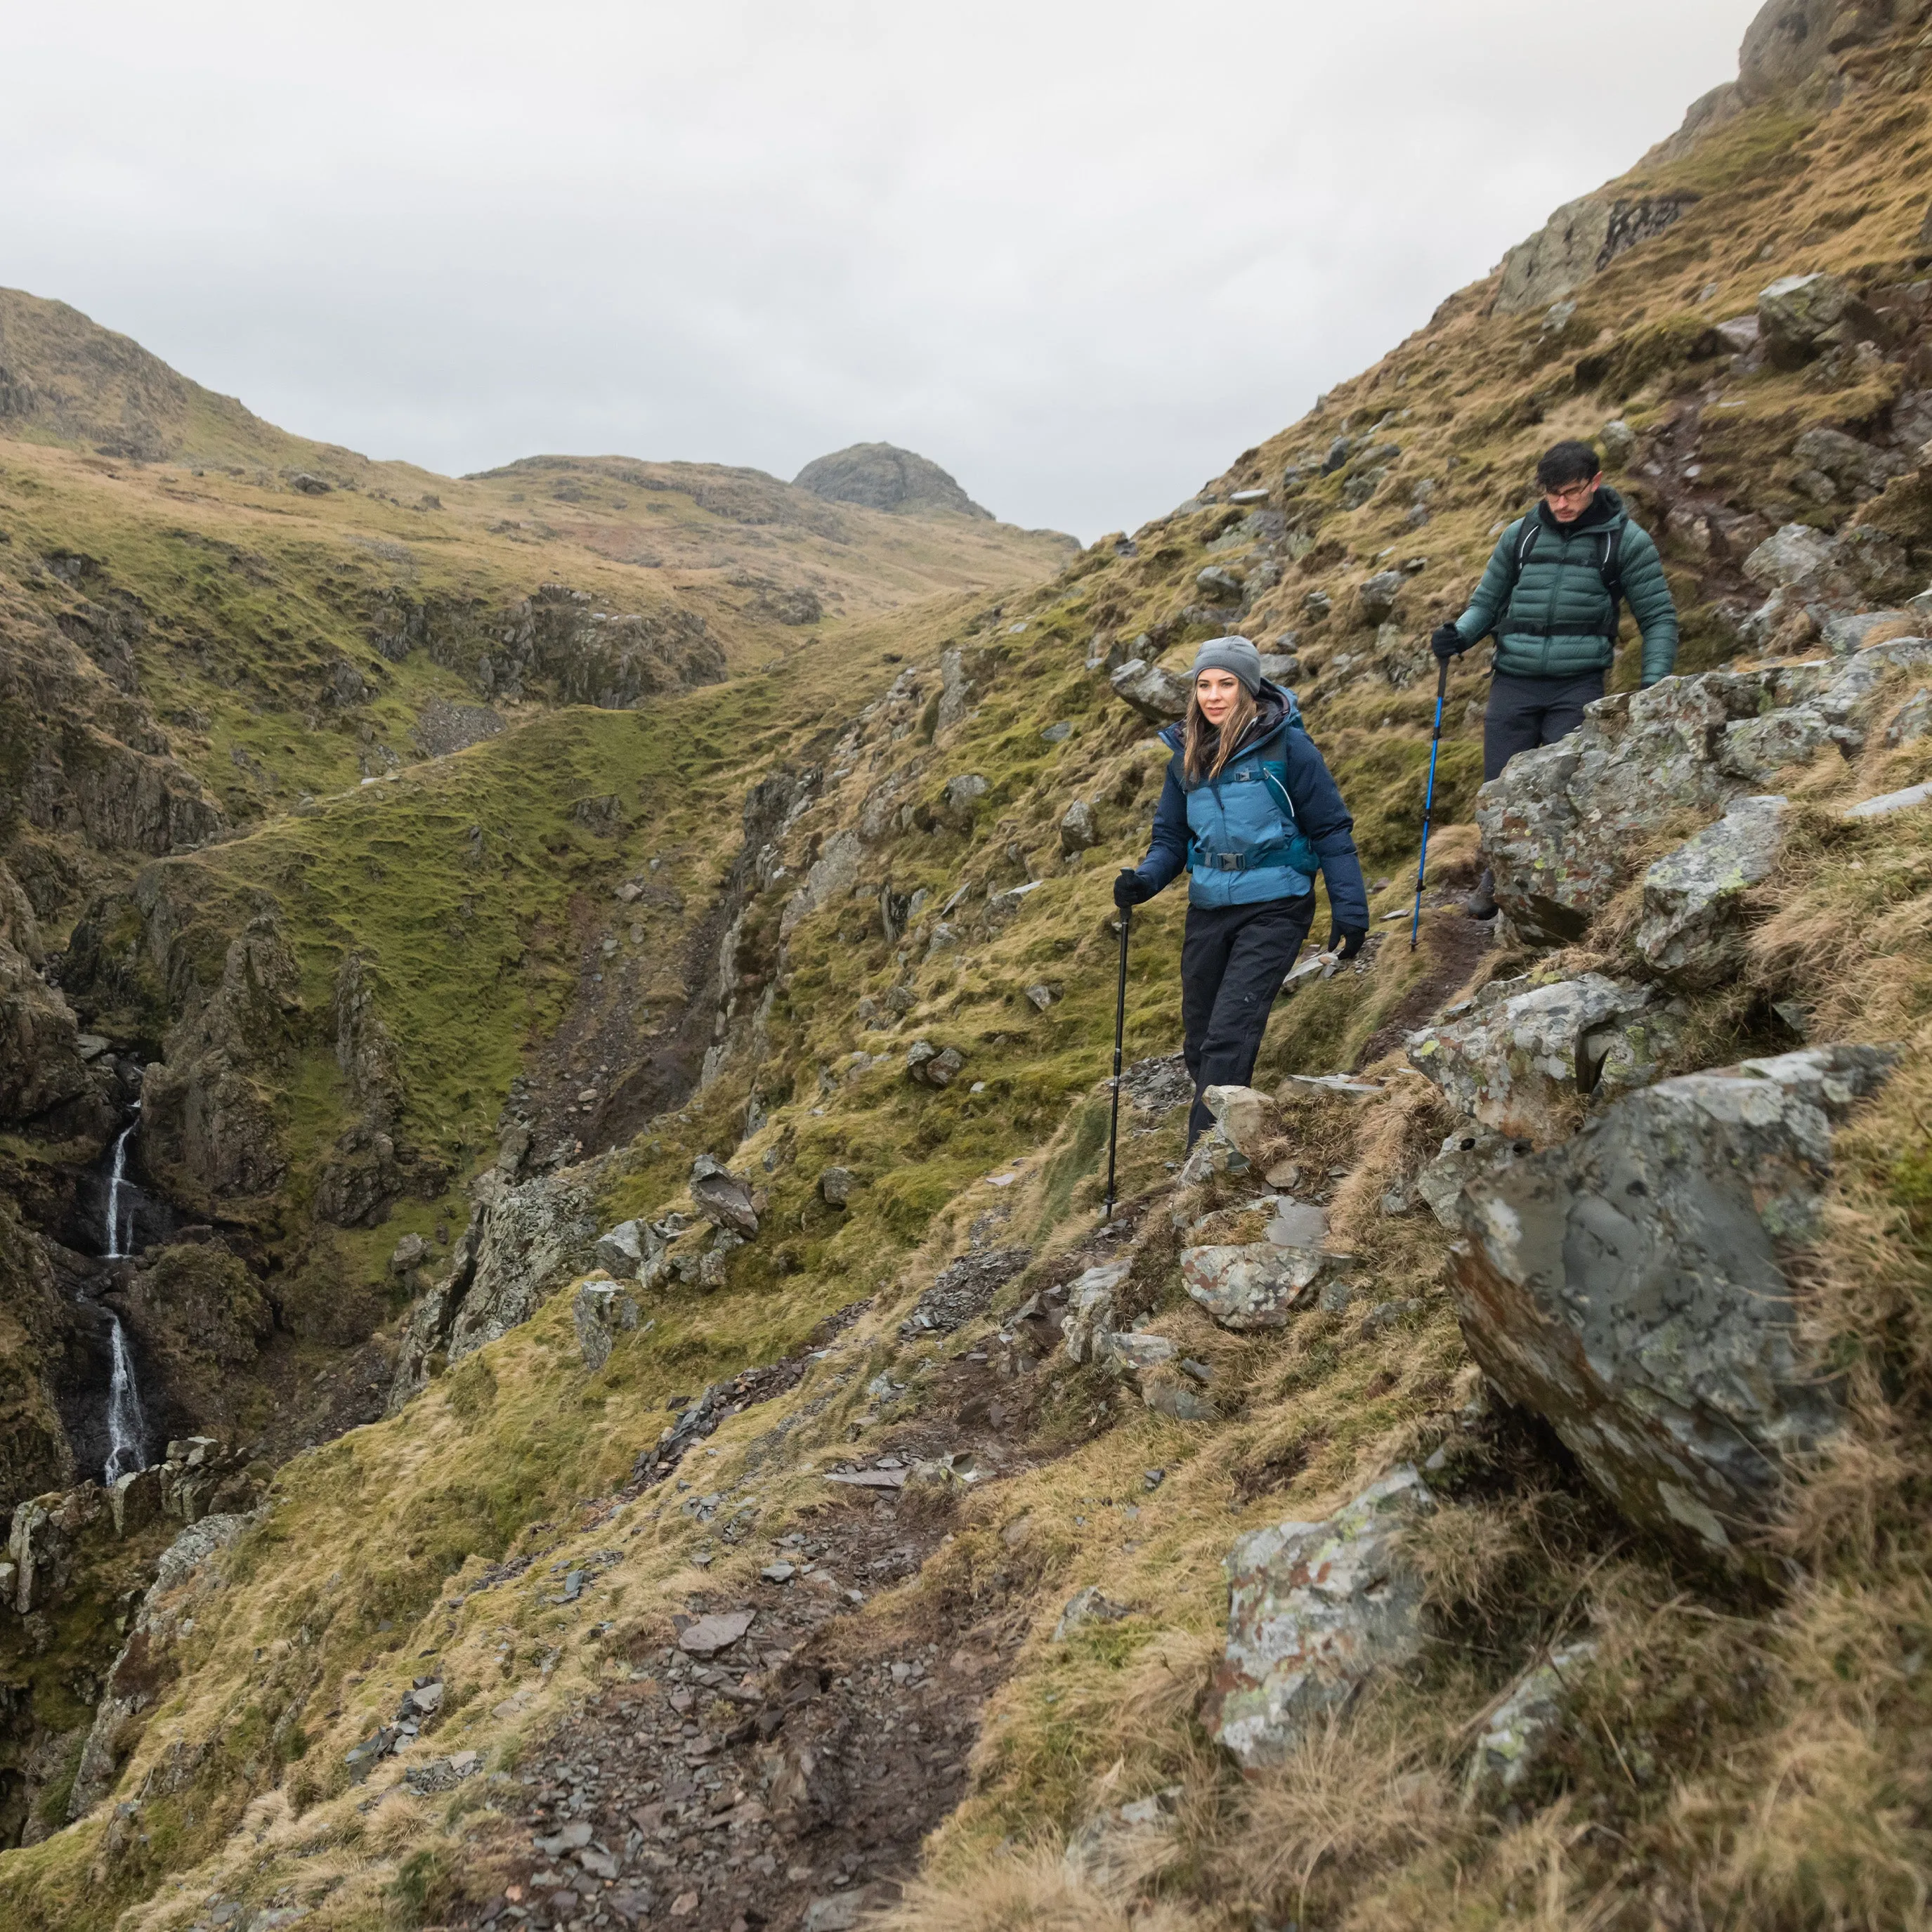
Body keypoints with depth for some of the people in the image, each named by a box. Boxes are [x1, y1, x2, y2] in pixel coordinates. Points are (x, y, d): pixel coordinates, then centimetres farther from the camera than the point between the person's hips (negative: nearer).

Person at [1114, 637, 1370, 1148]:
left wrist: (1350, 913, -8)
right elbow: (1171, 837, 12)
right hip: (1209, 912, 6)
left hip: (1273, 909, -6)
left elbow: (1331, 830, -5)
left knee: (1229, 1035, -16)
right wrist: (1144, 880, -8)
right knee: (1200, 1041, 12)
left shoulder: (1285, 746, -10)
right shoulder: (1186, 755, 6)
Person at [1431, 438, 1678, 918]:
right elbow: (1486, 602, 17)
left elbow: (1659, 617, 4)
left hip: (1578, 687, -2)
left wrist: (1653, 685, -8)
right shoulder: (1520, 535, 11)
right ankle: (1499, 874, 25)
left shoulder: (1625, 540, 3)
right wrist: (1457, 635, -5)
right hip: (1512, 681, 2)